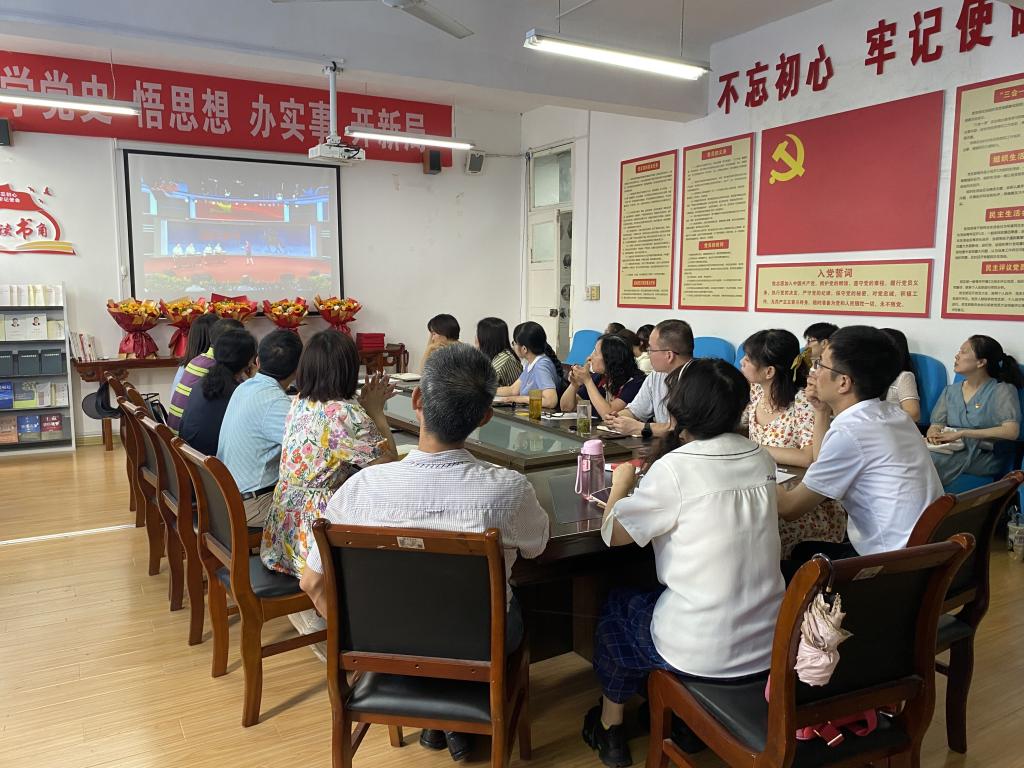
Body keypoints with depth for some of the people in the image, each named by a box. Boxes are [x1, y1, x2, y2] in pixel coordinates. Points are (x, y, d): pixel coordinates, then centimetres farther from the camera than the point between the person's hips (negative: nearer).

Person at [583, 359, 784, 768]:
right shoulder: (762, 459, -1)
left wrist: (621, 485, 6)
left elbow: (613, 534, -12)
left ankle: (609, 726, 38)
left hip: (701, 653, -6)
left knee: (616, 606, 23)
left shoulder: (675, 468, -20)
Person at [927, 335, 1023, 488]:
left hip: (982, 456, -4)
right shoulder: (951, 391, 20)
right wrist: (933, 434, -13)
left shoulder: (1003, 390, 2)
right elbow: (936, 425, 13)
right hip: (950, 451, 4)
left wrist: (962, 433, -18)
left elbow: (1011, 431, -13)